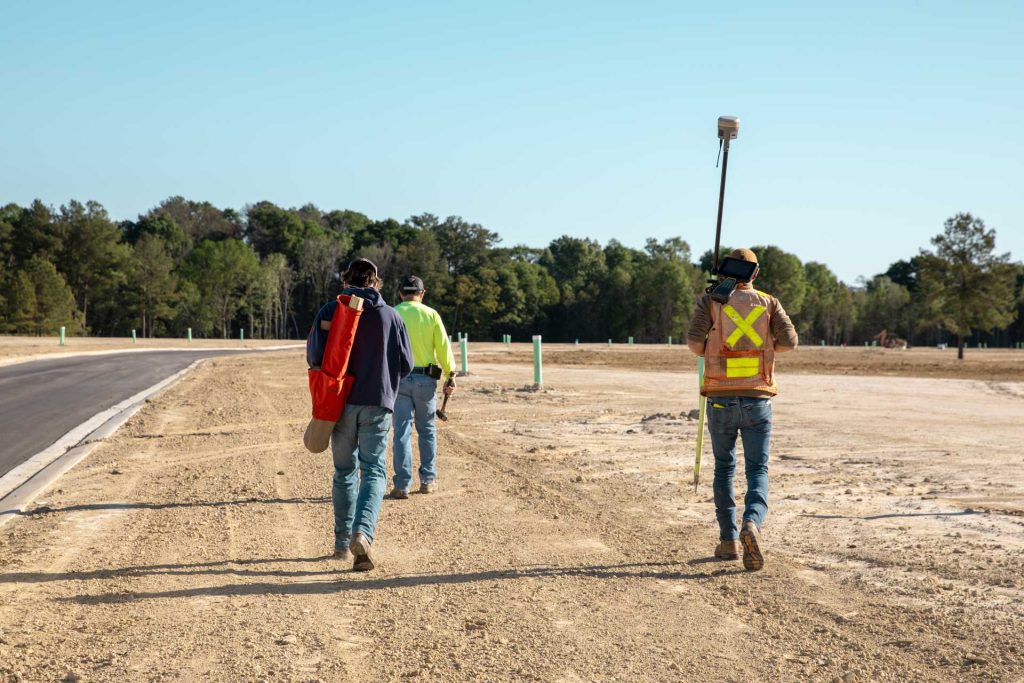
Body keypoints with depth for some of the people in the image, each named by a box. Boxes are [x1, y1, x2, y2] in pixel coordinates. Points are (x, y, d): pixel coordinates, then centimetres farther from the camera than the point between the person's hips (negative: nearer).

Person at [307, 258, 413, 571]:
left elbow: (314, 357, -3)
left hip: (341, 403, 1)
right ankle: (363, 532, -23)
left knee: (344, 472, 14)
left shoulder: (330, 312, 0)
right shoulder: (391, 316, 2)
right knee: (374, 471, 1)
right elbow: (406, 364, 4)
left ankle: (343, 542, 18)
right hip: (377, 403, -1)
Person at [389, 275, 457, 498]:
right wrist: (450, 376, 4)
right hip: (426, 379, 0)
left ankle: (402, 485, -2)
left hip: (398, 378, 0)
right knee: (427, 430, 14)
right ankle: (428, 480, 18)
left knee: (402, 432, 1)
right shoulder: (431, 314, 1)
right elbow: (443, 348, -1)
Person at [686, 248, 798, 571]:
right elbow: (789, 341, -4)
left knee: (724, 468, 17)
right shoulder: (768, 304, 6)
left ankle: (728, 540, 14)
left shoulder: (710, 301, 2)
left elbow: (695, 341, -10)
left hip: (720, 400, 0)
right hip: (757, 400, 0)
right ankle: (752, 524, -26)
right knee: (758, 470, 2)